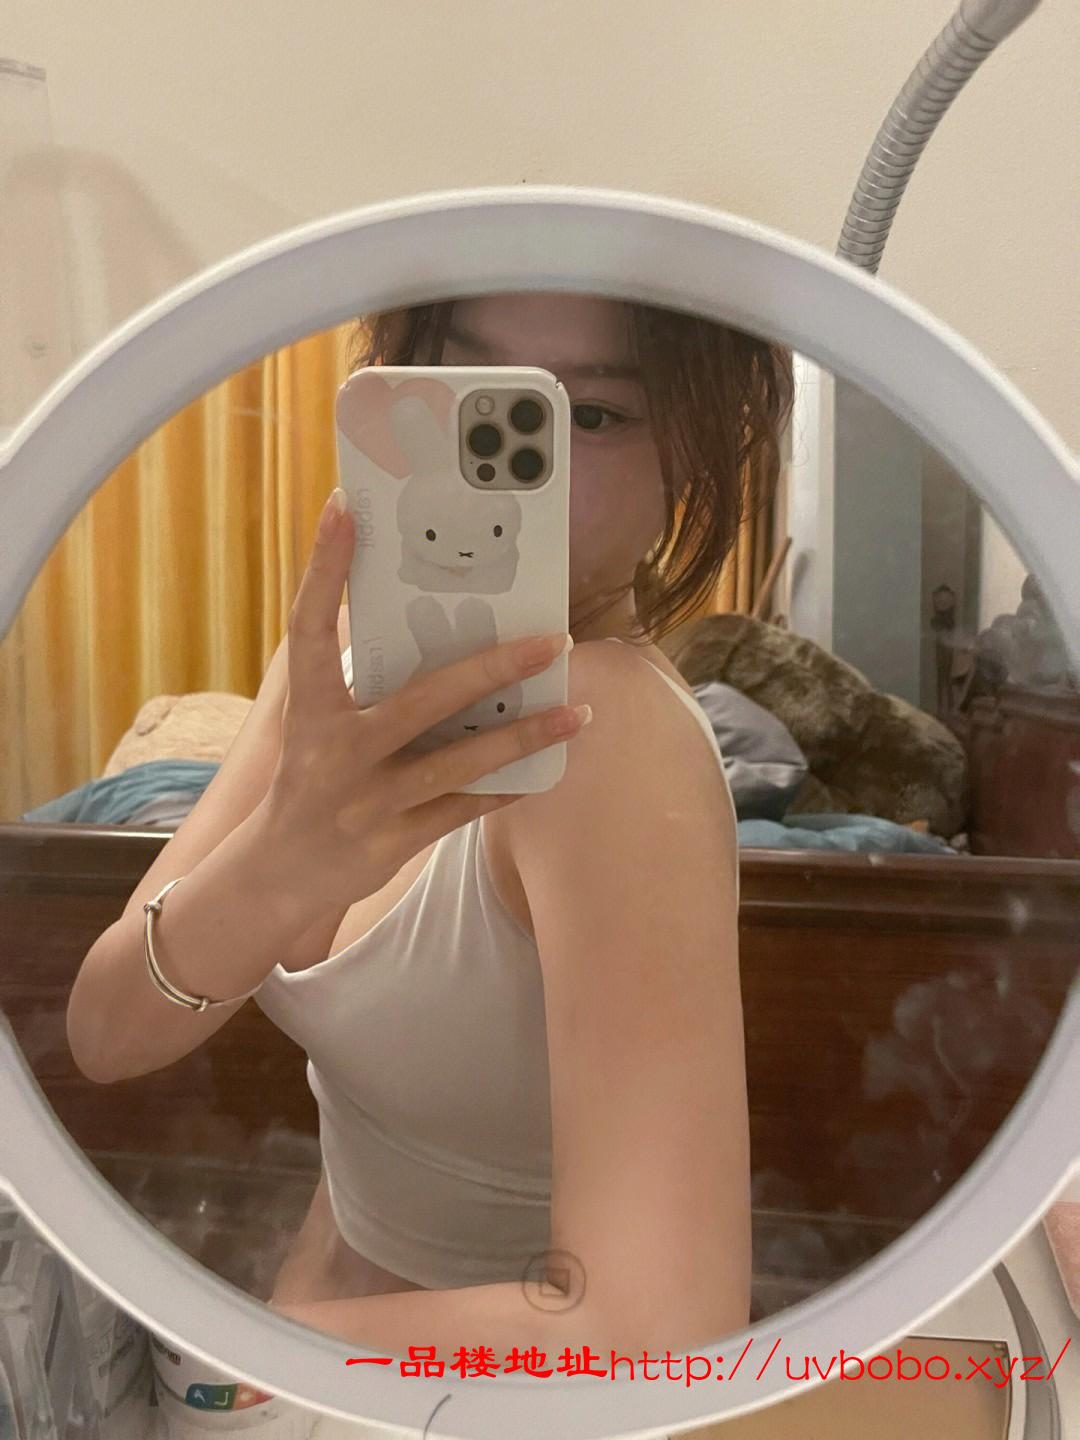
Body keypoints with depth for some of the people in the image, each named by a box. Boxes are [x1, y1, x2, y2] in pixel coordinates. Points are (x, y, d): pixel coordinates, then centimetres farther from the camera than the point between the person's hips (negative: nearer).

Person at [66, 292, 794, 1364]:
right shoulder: (352, 640, -11)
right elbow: (106, 1034, -16)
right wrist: (276, 864, -37)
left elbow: (656, 1339, -39)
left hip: (525, 1342, -4)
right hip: (347, 1249, 5)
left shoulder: (608, 726, -32)